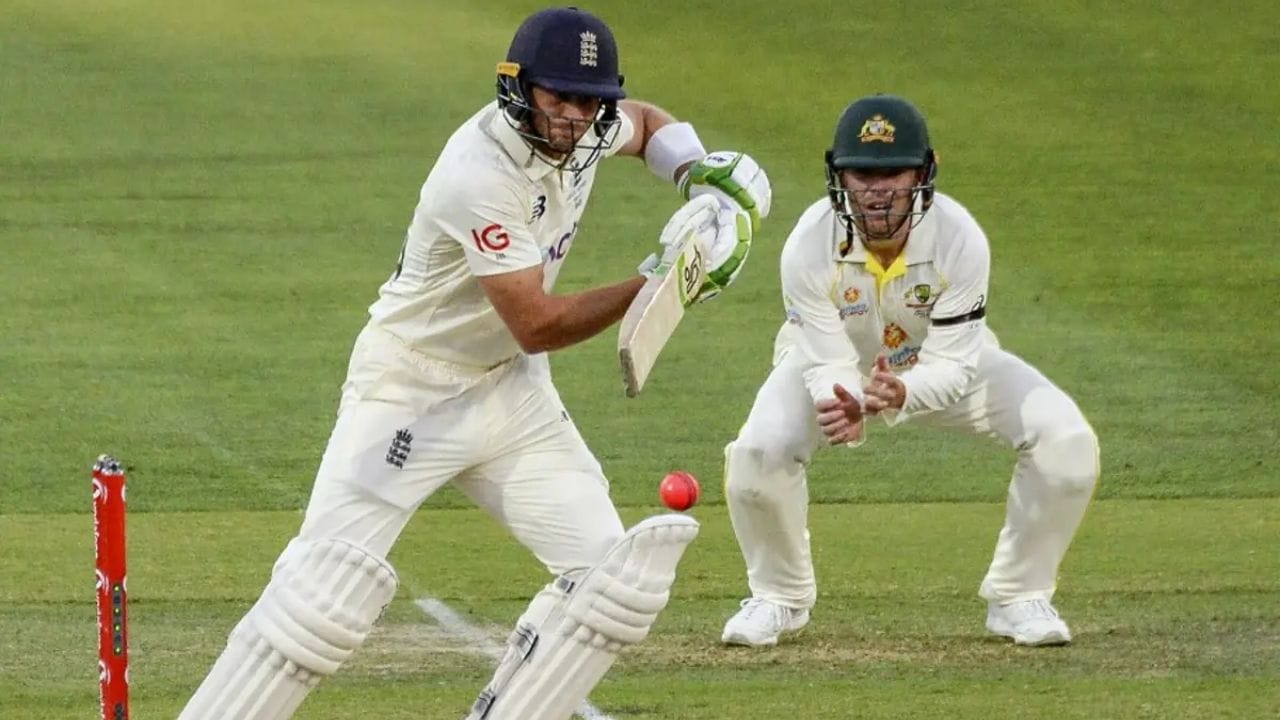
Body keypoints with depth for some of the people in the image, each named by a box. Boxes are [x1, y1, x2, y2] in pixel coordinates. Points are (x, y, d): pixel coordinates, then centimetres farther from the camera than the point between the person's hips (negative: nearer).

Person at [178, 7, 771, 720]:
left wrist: (699, 174, 2)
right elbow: (537, 326, -26)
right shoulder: (480, 175, -28)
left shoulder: (585, 127, -4)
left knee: (611, 575, -2)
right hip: (412, 389, -8)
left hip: (513, 393, 8)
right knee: (326, 589, -17)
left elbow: (648, 123, 22)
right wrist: (659, 280, -28)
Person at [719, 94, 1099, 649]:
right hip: (839, 368, 0)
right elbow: (827, 363, -28)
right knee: (758, 452, -28)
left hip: (939, 367, 0)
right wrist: (844, 408, -52)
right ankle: (780, 596, 3)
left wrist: (902, 394, -52)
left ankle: (1019, 597, 2)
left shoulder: (959, 239, -32)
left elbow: (952, 367, -29)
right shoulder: (810, 245, -32)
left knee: (1067, 442, -21)